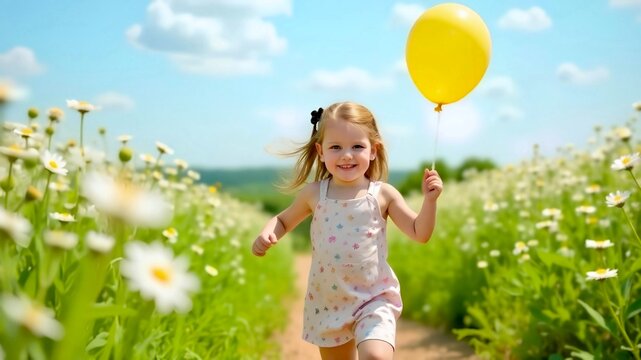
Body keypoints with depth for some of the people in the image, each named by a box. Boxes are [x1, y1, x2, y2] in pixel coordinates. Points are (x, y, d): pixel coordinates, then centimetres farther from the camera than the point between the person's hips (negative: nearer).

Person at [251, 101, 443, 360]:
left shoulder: (383, 194, -7)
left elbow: (420, 234, -4)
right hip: (327, 302, 3)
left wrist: (430, 200, -19)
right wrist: (266, 234, -7)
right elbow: (283, 220, 13)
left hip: (374, 300, -3)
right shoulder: (314, 194, -2)